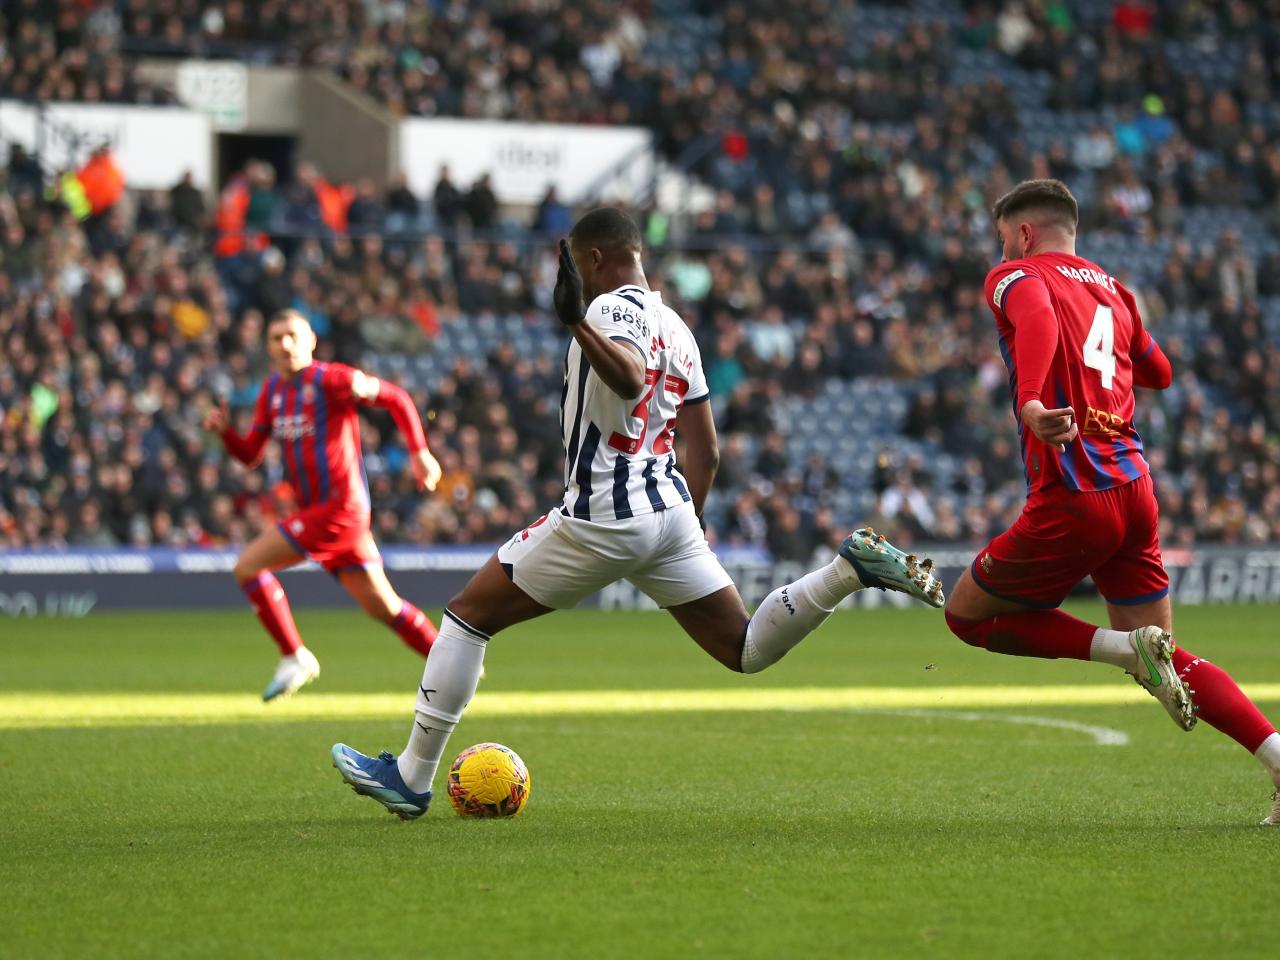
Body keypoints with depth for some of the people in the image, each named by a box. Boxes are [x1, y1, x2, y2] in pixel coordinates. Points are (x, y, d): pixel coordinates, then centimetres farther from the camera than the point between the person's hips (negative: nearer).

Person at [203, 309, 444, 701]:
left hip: (341, 507, -8)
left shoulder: (331, 380, -10)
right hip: (314, 508, 8)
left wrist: (420, 453, -10)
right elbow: (250, 455, 16)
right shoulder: (272, 390, 13)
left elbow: (396, 399, -4)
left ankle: (295, 658, -5)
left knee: (248, 567, -13)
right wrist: (224, 430, -4)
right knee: (381, 606, 12)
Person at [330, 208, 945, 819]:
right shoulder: (675, 328, 19)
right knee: (746, 651, 10)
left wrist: (577, 322, -42)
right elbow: (705, 451, 21)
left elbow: (630, 379, -30)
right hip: (670, 510, 8)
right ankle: (851, 567, -10)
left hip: (602, 516, -8)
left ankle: (411, 778, 4)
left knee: (469, 614, 4)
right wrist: (686, 527, 29)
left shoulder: (614, 308, -7)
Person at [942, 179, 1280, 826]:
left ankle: (1126, 648, -7)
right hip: (1135, 488, 7)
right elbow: (1159, 373, 35)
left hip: (1072, 500, -7)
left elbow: (1038, 317, -25)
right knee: (1166, 660, 14)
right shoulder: (1112, 290, 20)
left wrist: (1031, 401, -41)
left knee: (968, 614, 12)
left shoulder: (1016, 278, 0)